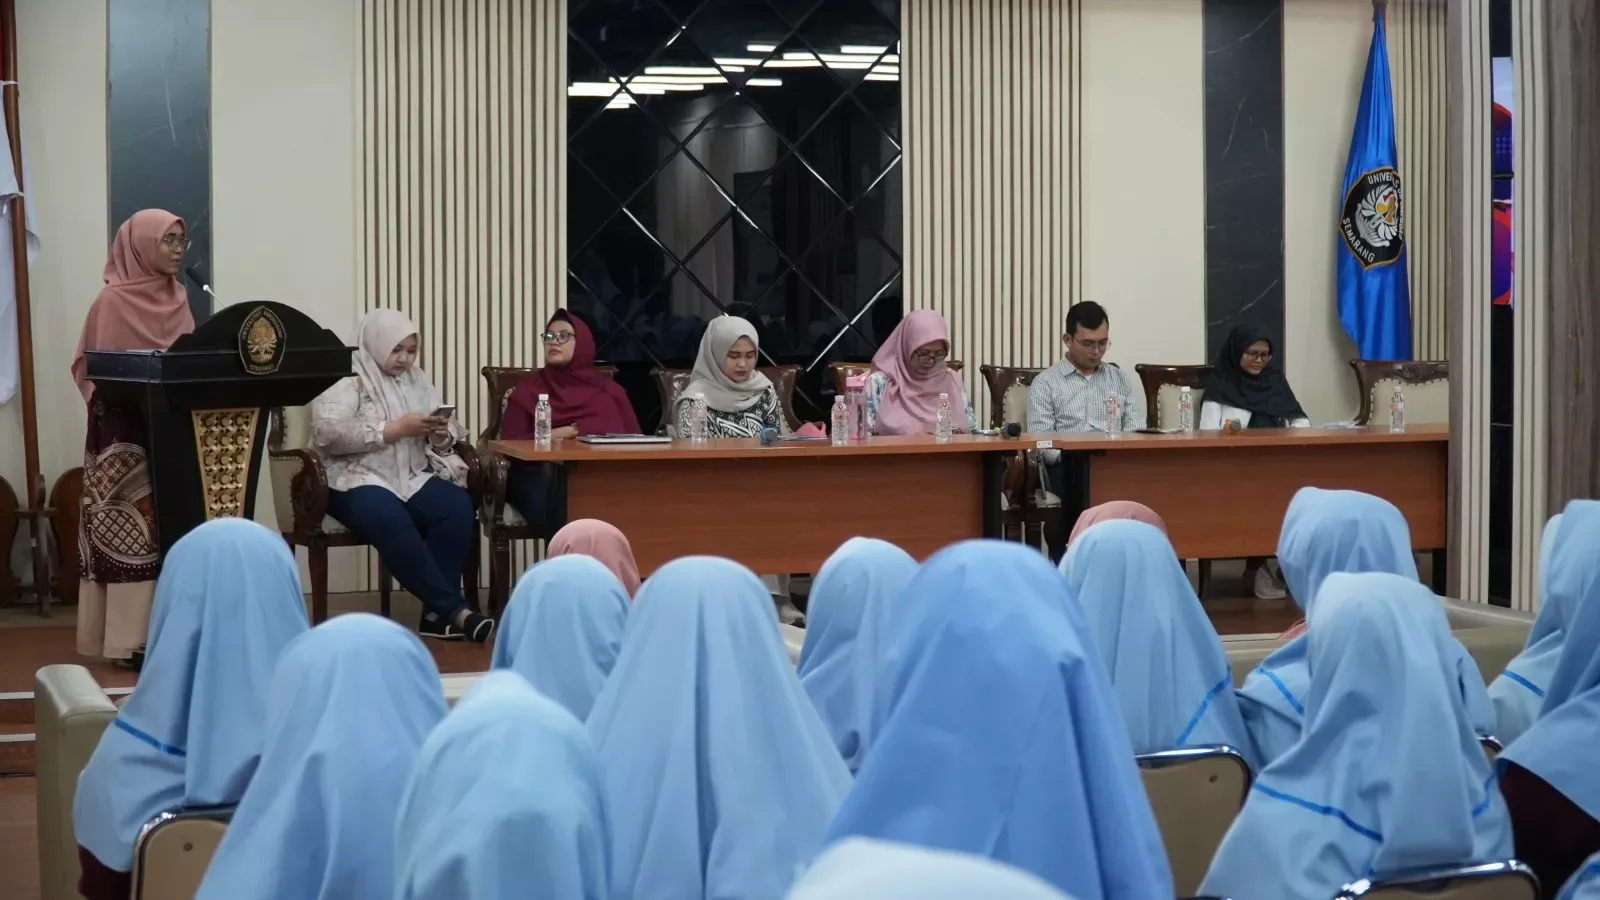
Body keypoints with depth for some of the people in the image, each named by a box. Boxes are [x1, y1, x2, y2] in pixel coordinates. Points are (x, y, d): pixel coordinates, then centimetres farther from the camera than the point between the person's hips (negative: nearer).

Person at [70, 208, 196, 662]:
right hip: (126, 433, -6)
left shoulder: (178, 299, 11)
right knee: (133, 530, -8)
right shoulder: (112, 302, -7)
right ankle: (130, 638, -6)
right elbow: (90, 368, -6)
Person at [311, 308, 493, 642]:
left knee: (458, 507, -26)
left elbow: (449, 432, 16)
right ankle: (454, 609, -32)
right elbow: (327, 433, -19)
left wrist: (441, 435, -10)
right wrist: (394, 429, -19)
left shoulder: (415, 379, 17)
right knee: (392, 522, -38)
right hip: (356, 480, -6)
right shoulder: (346, 380, -3)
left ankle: (438, 613, -23)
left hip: (410, 477, 6)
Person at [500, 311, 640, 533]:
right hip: (544, 472, -1)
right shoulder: (528, 389, 17)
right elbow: (510, 444, 6)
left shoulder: (609, 390, 21)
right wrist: (552, 436, -8)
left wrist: (579, 431, -5)